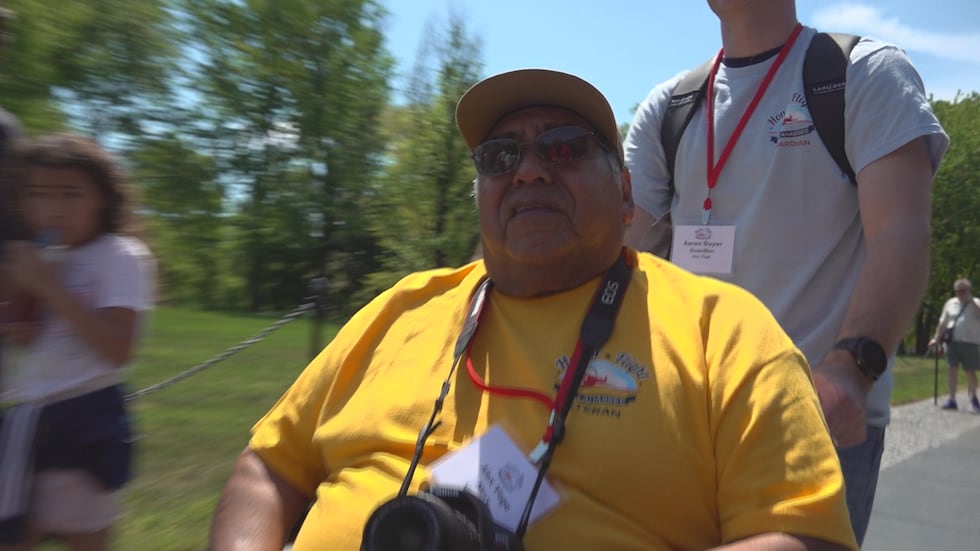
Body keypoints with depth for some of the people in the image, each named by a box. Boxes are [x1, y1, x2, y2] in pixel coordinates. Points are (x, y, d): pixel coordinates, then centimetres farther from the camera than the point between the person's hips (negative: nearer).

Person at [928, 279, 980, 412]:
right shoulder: (950, 303, 12)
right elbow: (943, 322, 15)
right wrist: (936, 338, 10)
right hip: (952, 341, 3)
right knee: (951, 369, -1)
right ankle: (952, 400, 5)